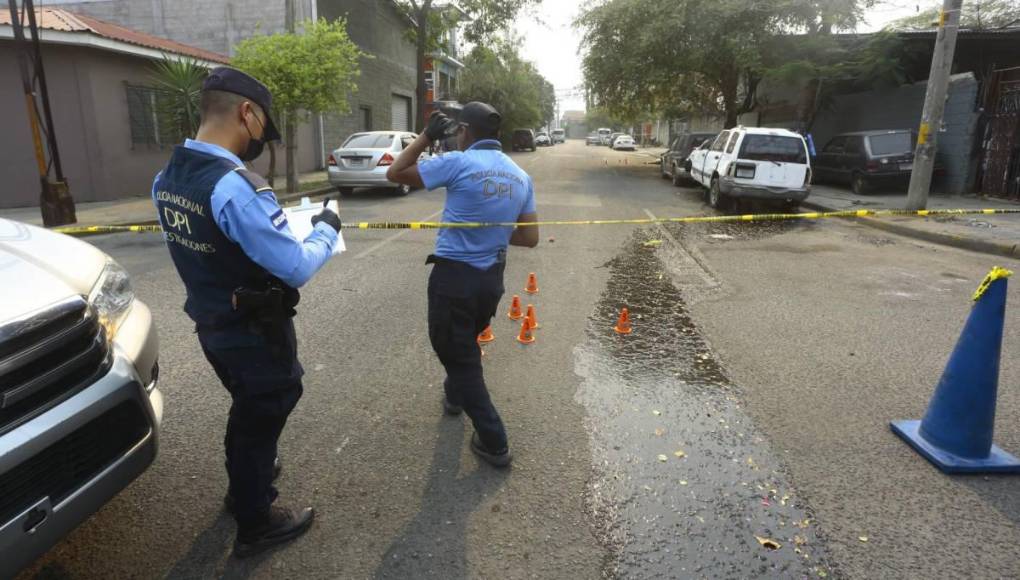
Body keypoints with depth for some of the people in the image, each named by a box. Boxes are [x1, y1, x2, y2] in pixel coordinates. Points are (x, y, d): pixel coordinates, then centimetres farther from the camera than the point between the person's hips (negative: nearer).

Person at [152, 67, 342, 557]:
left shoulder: (167, 177, -1)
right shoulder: (236, 186, -29)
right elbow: (296, 268, -26)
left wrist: (271, 222, 11)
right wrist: (326, 229, -9)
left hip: (212, 326, 8)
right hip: (254, 334, -8)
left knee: (247, 409, 29)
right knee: (261, 418, 12)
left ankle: (244, 482, 52)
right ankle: (255, 525, 32)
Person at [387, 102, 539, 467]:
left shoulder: (459, 163, -14)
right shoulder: (521, 176, 4)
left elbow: (394, 174, -6)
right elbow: (530, 238, 5)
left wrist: (427, 136, 0)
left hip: (454, 276, -6)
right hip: (492, 277, 7)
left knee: (457, 354, 6)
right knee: (468, 343, 30)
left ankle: (494, 443, 11)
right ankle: (455, 394, 54)